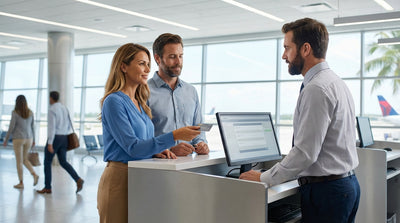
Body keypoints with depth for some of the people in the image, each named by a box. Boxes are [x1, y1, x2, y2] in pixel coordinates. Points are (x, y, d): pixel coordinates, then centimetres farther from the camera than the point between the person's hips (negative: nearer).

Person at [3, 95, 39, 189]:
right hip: (28, 139, 5)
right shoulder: (30, 112, 3)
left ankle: (21, 183, 7)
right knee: (24, 159, 18)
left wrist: (5, 140, -1)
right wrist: (33, 140, 17)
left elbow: (11, 127, -11)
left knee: (19, 161, 4)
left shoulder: (15, 113, -11)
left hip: (18, 139, -5)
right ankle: (34, 175, -2)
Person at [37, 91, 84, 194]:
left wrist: (50, 143, -22)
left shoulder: (52, 110, -12)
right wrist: (67, 139, 25)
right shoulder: (64, 108, 14)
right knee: (63, 162, 7)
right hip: (64, 138, 7)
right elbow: (69, 125, 17)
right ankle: (78, 180, -12)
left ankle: (47, 188, 9)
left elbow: (51, 127, -20)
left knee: (47, 162, 6)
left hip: (54, 138, -7)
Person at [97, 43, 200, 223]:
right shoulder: (114, 101, -12)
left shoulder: (140, 103, 14)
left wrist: (156, 151, 0)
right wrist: (174, 136, -25)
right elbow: (132, 147, -19)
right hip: (119, 177, -8)